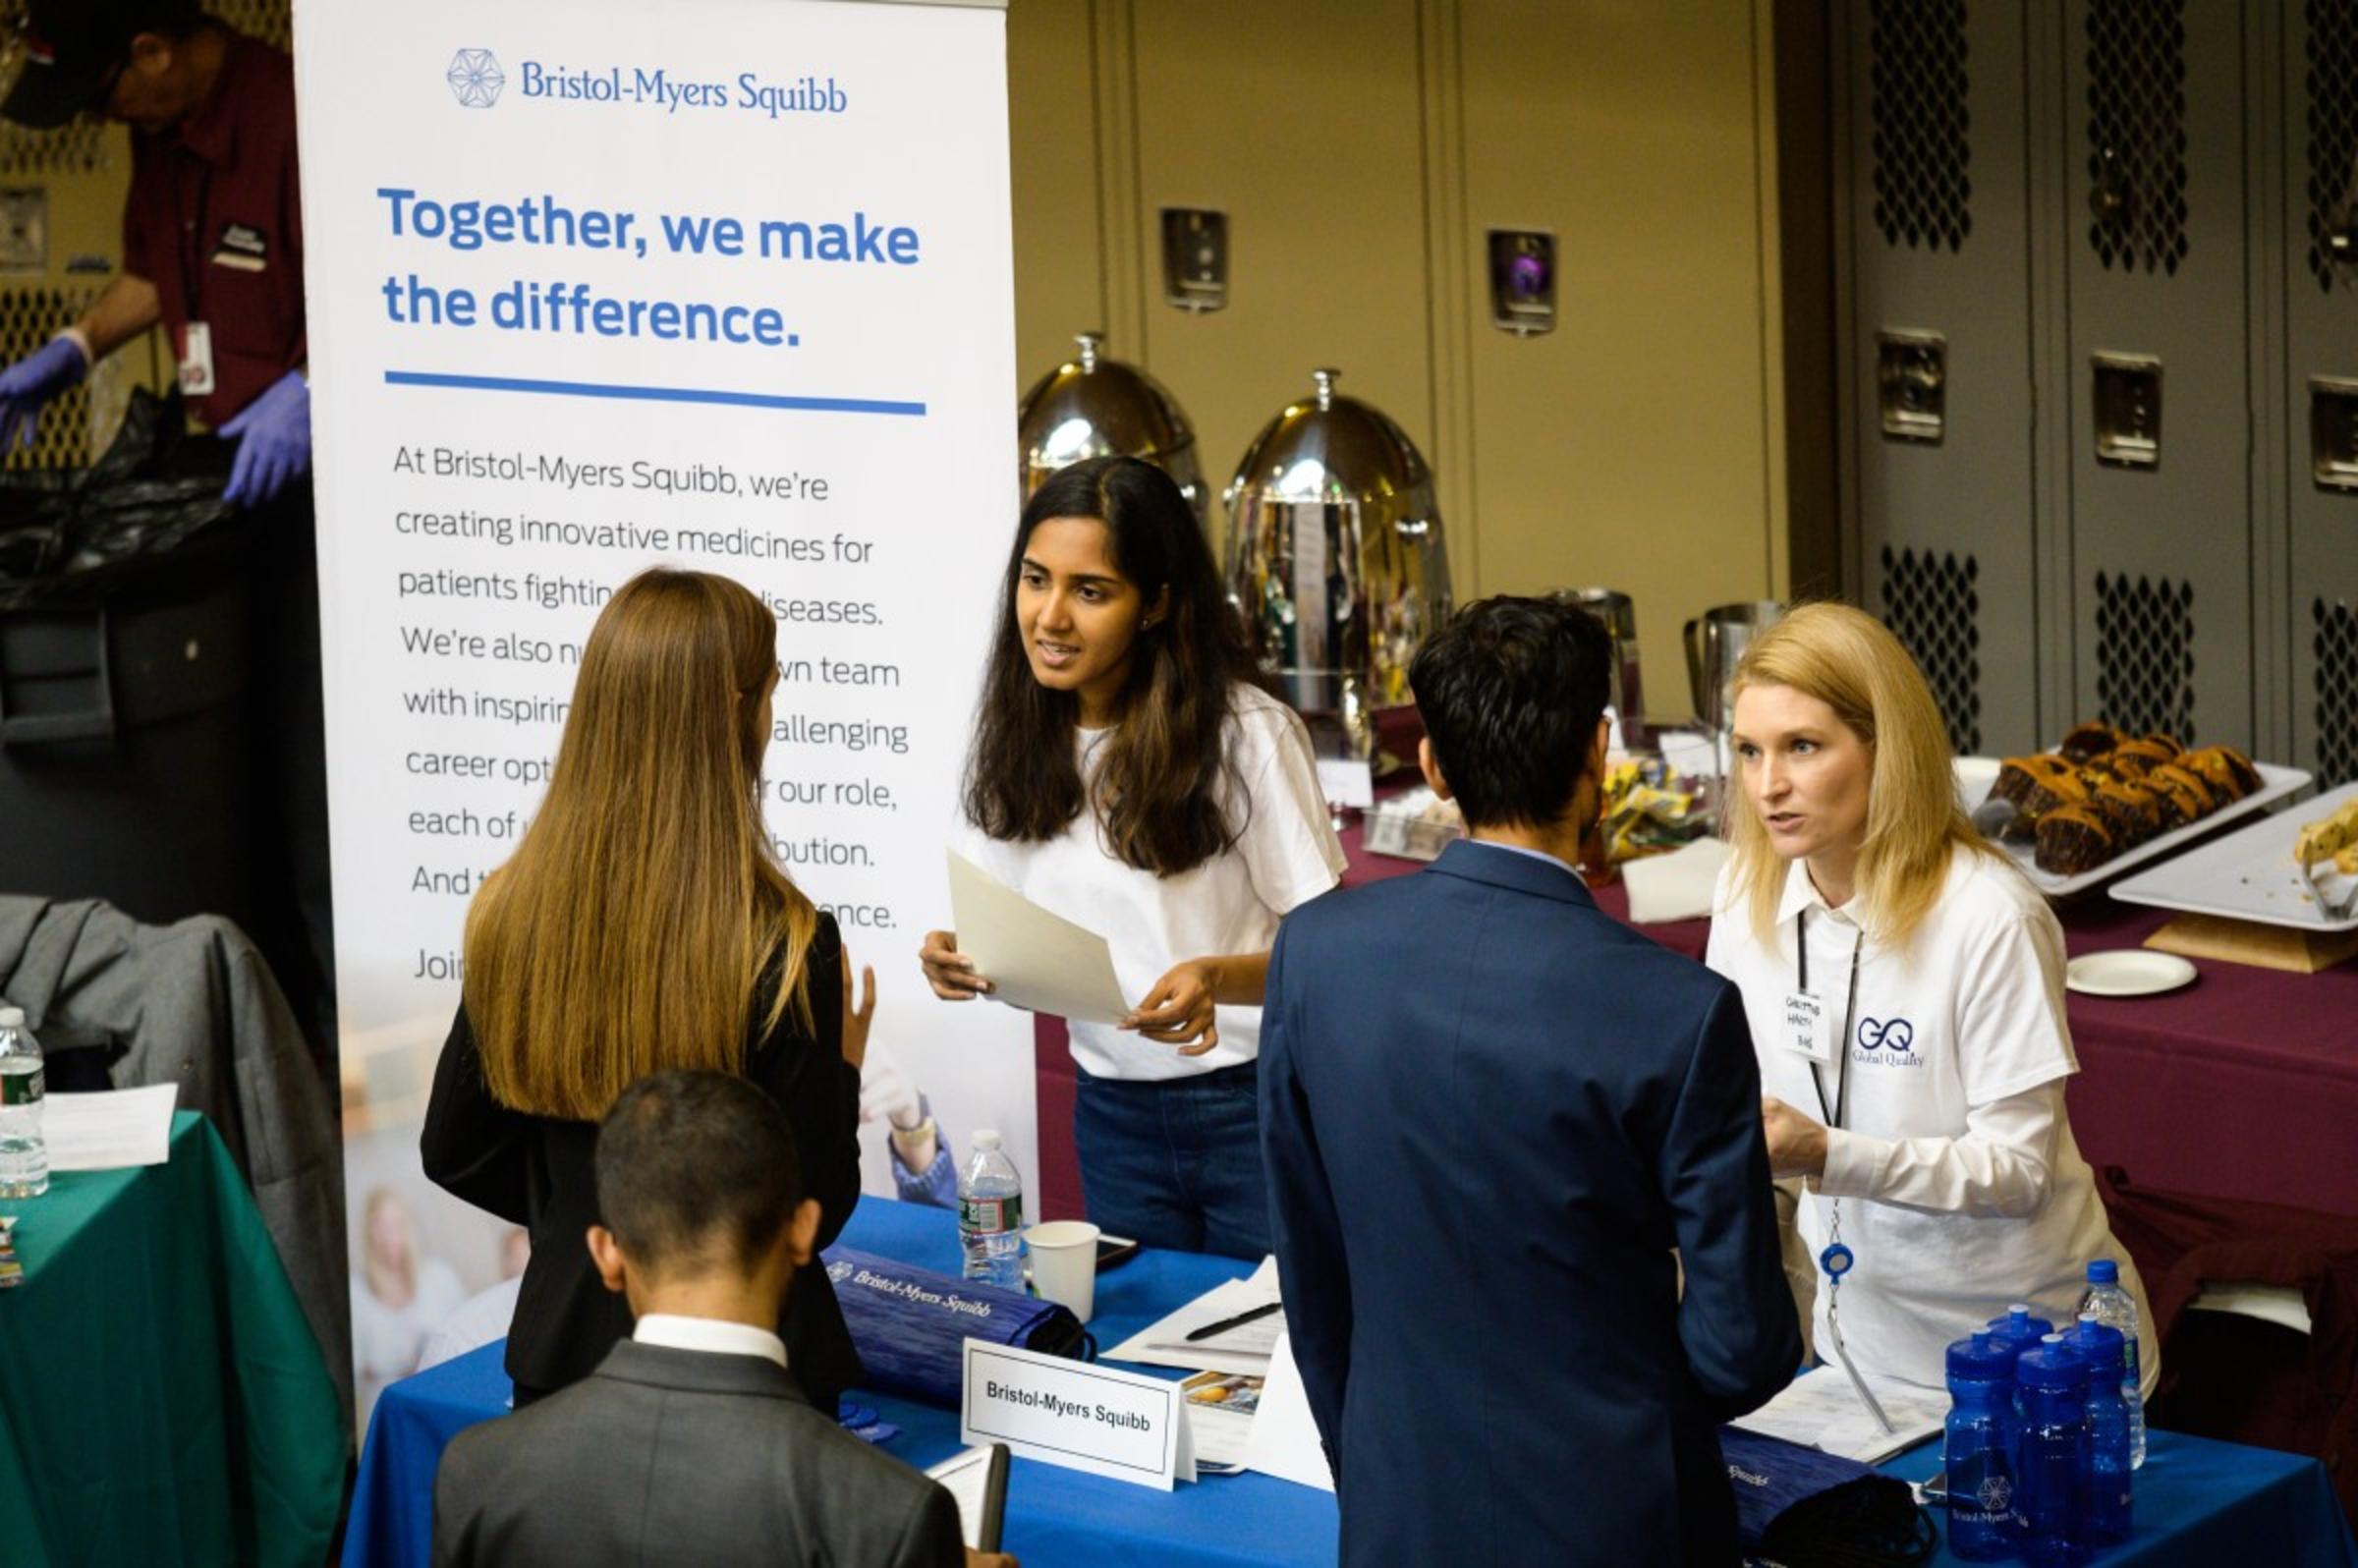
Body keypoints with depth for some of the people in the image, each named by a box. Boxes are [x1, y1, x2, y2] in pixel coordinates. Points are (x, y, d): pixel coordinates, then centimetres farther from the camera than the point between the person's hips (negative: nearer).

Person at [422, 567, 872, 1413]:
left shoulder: (509, 913, -6)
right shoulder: (782, 945, -20)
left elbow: (452, 1152, 5)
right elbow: (813, 1209, -15)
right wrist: (843, 1067, 1)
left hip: (563, 1348, 4)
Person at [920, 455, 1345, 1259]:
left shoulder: (1247, 733, -15)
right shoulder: (1016, 736, 2)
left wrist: (1218, 978, -30)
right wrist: (961, 956, -10)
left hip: (1258, 1108, -5)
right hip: (1112, 1112, 5)